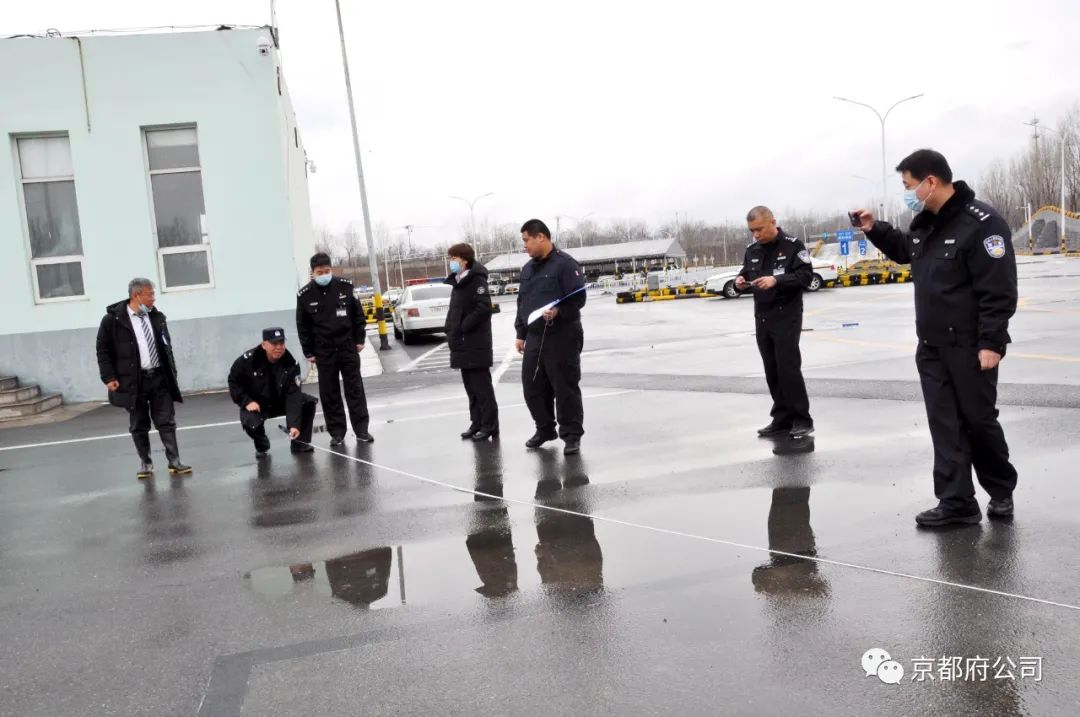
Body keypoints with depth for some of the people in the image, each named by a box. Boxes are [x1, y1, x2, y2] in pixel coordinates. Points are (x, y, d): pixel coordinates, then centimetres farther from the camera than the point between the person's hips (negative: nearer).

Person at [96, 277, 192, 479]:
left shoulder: (157, 317, 7)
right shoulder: (113, 319, -6)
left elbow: (167, 347, 14)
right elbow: (103, 351, -2)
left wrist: (172, 374, 10)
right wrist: (109, 378, -8)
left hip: (159, 378, 3)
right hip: (133, 381, -3)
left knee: (166, 422, 3)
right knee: (139, 425, 7)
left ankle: (174, 462, 6)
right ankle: (145, 463, 19)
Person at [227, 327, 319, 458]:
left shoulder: (291, 364, -20)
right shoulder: (248, 359, -21)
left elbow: (293, 395, -25)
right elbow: (233, 380, -7)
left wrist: (294, 424, -34)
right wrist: (246, 401, -19)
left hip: (281, 401, 2)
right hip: (255, 404, -2)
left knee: (310, 402, -16)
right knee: (251, 422, -32)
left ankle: (300, 442, 1)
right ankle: (261, 446, 5)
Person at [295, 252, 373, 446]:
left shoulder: (345, 286, -4)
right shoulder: (305, 295, -5)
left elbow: (357, 314, 3)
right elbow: (303, 326, 1)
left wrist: (359, 339, 2)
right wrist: (308, 352, 1)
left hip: (348, 347, 0)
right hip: (323, 351, 0)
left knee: (355, 388, 4)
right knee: (329, 393, 4)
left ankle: (361, 430, 9)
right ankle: (337, 432, 12)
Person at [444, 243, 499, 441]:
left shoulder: (476, 280, -11)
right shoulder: (458, 282, 17)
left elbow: (484, 308, -22)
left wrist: (463, 327, -18)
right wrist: (451, 330, 7)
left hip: (476, 344, -9)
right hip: (462, 344, 9)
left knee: (482, 386, -4)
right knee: (471, 387, 13)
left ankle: (489, 426, 2)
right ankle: (477, 423, 20)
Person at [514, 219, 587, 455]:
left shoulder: (565, 264, -9)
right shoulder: (527, 269, 16)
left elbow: (578, 298, -14)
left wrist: (558, 311, -29)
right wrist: (521, 333, 18)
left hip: (562, 336, -8)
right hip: (534, 337, 8)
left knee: (565, 387, -3)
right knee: (532, 387, 10)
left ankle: (571, 435, 7)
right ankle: (545, 429, 27)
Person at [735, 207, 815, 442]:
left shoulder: (792, 245, -7)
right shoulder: (752, 249, 11)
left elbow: (806, 275, -13)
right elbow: (746, 272, 21)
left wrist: (777, 280, -26)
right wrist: (741, 280, -2)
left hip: (787, 316, -6)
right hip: (762, 318, 6)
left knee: (788, 368, -10)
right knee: (772, 371, 8)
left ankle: (802, 420, -1)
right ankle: (782, 420, 16)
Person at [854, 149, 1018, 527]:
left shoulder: (981, 223, -17)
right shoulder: (925, 223, 8)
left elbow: (999, 290, -19)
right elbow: (906, 250, 32)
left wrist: (991, 343, -22)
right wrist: (876, 229, 16)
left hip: (970, 347, -7)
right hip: (931, 346, 7)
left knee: (979, 420, 5)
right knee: (945, 424, 6)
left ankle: (1001, 491, 27)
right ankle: (956, 502, 11)